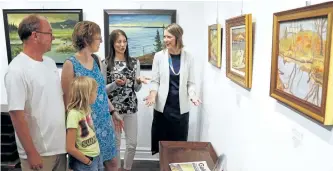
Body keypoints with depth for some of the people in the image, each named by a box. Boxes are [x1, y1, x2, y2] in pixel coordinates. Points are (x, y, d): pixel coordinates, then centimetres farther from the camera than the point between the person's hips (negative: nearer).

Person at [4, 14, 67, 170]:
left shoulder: (50, 63, 6)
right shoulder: (17, 70, -18)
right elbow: (17, 114, -19)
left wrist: (68, 131, 13)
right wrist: (31, 153, -18)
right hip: (38, 151, -7)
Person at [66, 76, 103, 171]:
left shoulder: (86, 110, 1)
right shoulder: (74, 114, -20)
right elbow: (70, 148, -20)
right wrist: (88, 162, -11)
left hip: (97, 157, 7)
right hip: (84, 163, -7)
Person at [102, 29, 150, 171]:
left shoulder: (134, 62, 4)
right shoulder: (106, 63, -4)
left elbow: (136, 89, 5)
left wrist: (139, 81, -16)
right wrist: (116, 84, -21)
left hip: (131, 108, 3)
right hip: (113, 108, -3)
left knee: (132, 143, 9)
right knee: (115, 144, 8)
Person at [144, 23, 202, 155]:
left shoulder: (188, 57, 1)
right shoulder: (159, 56, -1)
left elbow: (191, 83, 3)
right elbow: (155, 81, 1)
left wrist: (192, 95, -15)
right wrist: (153, 93, -17)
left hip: (181, 107, 1)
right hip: (162, 106, 0)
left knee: (179, 142, 7)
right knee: (161, 140, 5)